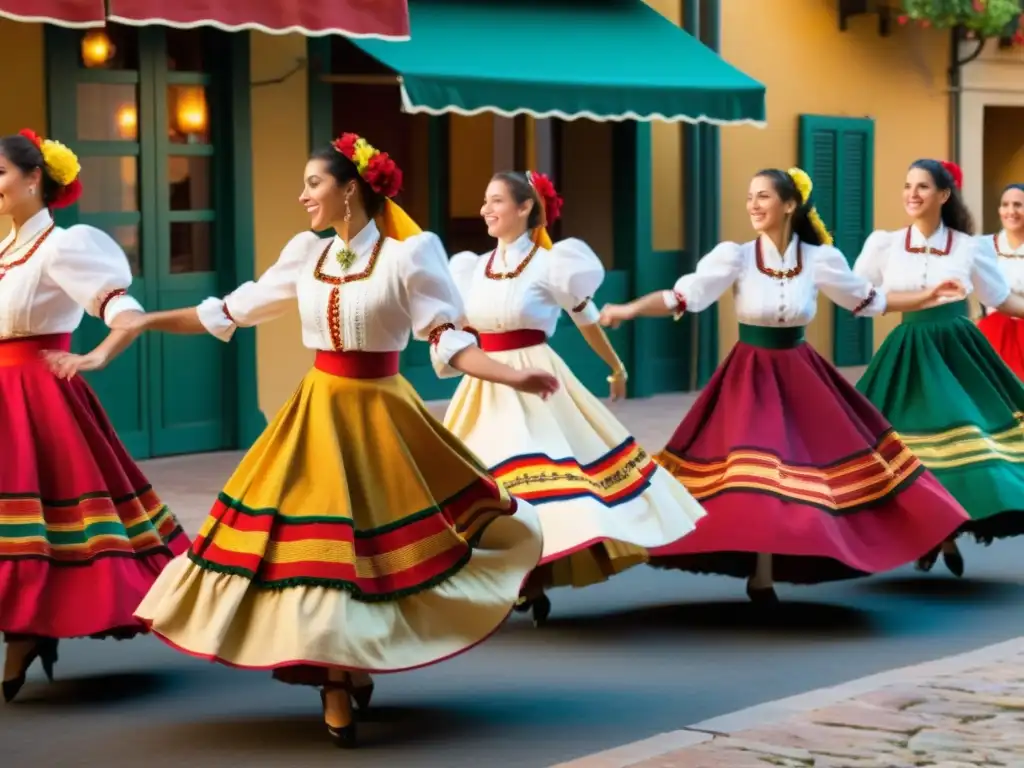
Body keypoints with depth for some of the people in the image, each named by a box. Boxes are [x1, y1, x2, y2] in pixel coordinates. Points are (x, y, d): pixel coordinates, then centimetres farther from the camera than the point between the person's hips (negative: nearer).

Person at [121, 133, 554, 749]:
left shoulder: (409, 254, -8)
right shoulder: (307, 253, 5)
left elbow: (449, 341, -12)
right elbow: (235, 310, 13)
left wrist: (513, 377, -27)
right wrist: (144, 320, 13)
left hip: (379, 411, -4)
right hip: (318, 409, 4)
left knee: (382, 540, -3)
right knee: (318, 545, 2)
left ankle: (354, 666, 18)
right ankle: (339, 685, 14)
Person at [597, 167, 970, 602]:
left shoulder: (819, 259, -2)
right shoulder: (736, 257, -9)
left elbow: (867, 301, 11)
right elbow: (682, 297, -17)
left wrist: (928, 296, 10)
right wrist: (630, 310, -32)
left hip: (799, 375, 3)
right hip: (751, 376, -2)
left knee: (817, 460, 1)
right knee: (758, 472, -7)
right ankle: (762, 576, 7)